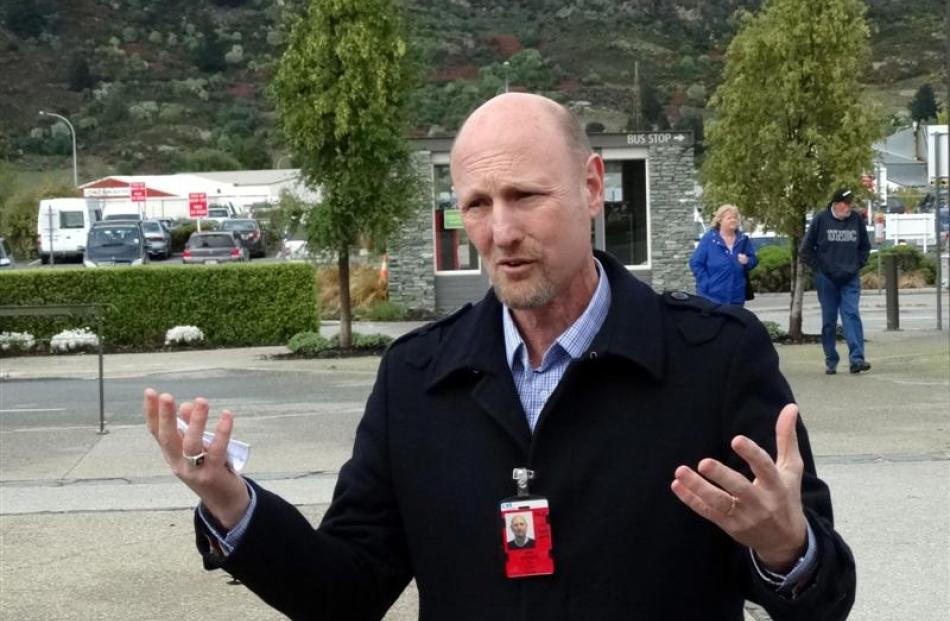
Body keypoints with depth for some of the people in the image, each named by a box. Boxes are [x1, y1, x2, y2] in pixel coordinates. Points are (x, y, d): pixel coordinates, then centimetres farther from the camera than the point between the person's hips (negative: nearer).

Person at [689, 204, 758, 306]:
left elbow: (754, 260, 13)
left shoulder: (743, 239, 8)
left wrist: (747, 261, -12)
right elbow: (695, 263, -5)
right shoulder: (709, 239, -4)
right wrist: (707, 283, -11)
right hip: (712, 296, -4)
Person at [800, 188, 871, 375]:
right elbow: (806, 249, 2)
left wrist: (858, 265, 5)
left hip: (851, 279, 1)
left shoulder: (857, 219, 2)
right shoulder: (821, 219, -4)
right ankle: (831, 361, 11)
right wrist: (819, 268, -4)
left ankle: (856, 359, -16)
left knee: (852, 315, -11)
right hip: (827, 280, -1)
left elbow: (865, 246, 17)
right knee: (829, 320, 4)